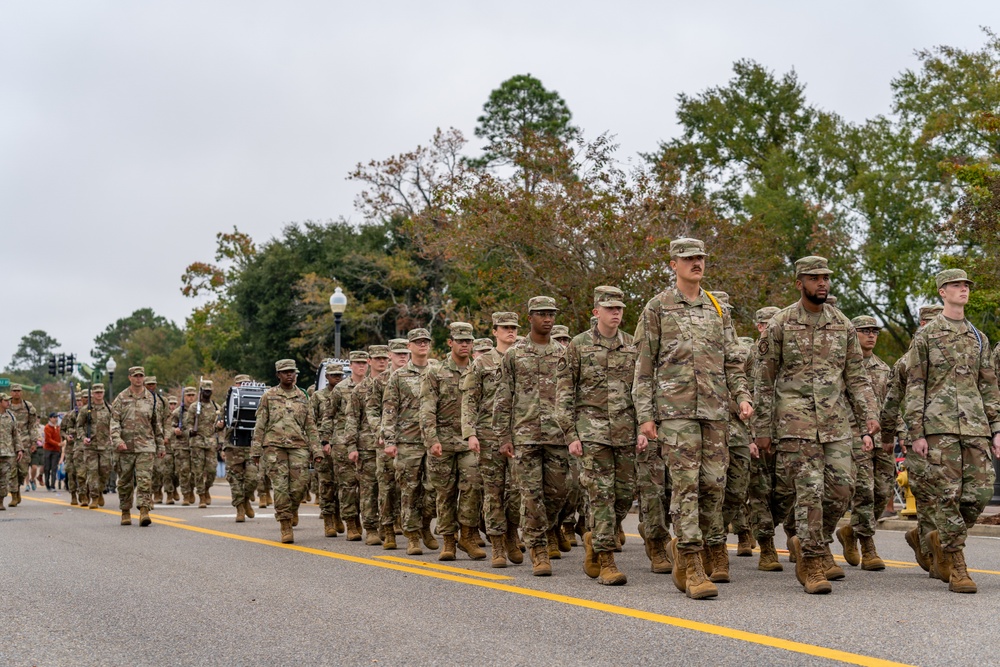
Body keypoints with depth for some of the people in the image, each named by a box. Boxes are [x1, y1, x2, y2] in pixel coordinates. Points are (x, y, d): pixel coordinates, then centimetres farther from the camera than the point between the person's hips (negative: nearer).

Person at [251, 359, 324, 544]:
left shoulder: (302, 397, 13)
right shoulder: (269, 396, 8)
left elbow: (310, 426, 14)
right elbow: (260, 425, 8)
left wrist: (316, 450, 6)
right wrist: (256, 450, 2)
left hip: (298, 447, 2)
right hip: (274, 447, -2)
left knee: (298, 486, -5)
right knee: (280, 487, -6)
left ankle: (293, 509, 28)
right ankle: (285, 526, 1)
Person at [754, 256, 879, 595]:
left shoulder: (843, 325, 11)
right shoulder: (780, 324, 0)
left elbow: (857, 376, 13)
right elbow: (764, 380, 2)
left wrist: (870, 415, 0)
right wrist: (762, 429, 0)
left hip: (836, 421, 4)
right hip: (796, 421, -4)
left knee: (841, 487, 0)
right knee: (810, 489, -9)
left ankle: (812, 542, 24)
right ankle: (810, 563, 0)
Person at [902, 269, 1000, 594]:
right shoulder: (925, 336, 4)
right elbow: (914, 387, 1)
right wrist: (916, 433, -6)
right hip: (939, 425, -4)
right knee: (947, 494, -6)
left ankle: (941, 538, 20)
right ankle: (957, 568, -1)